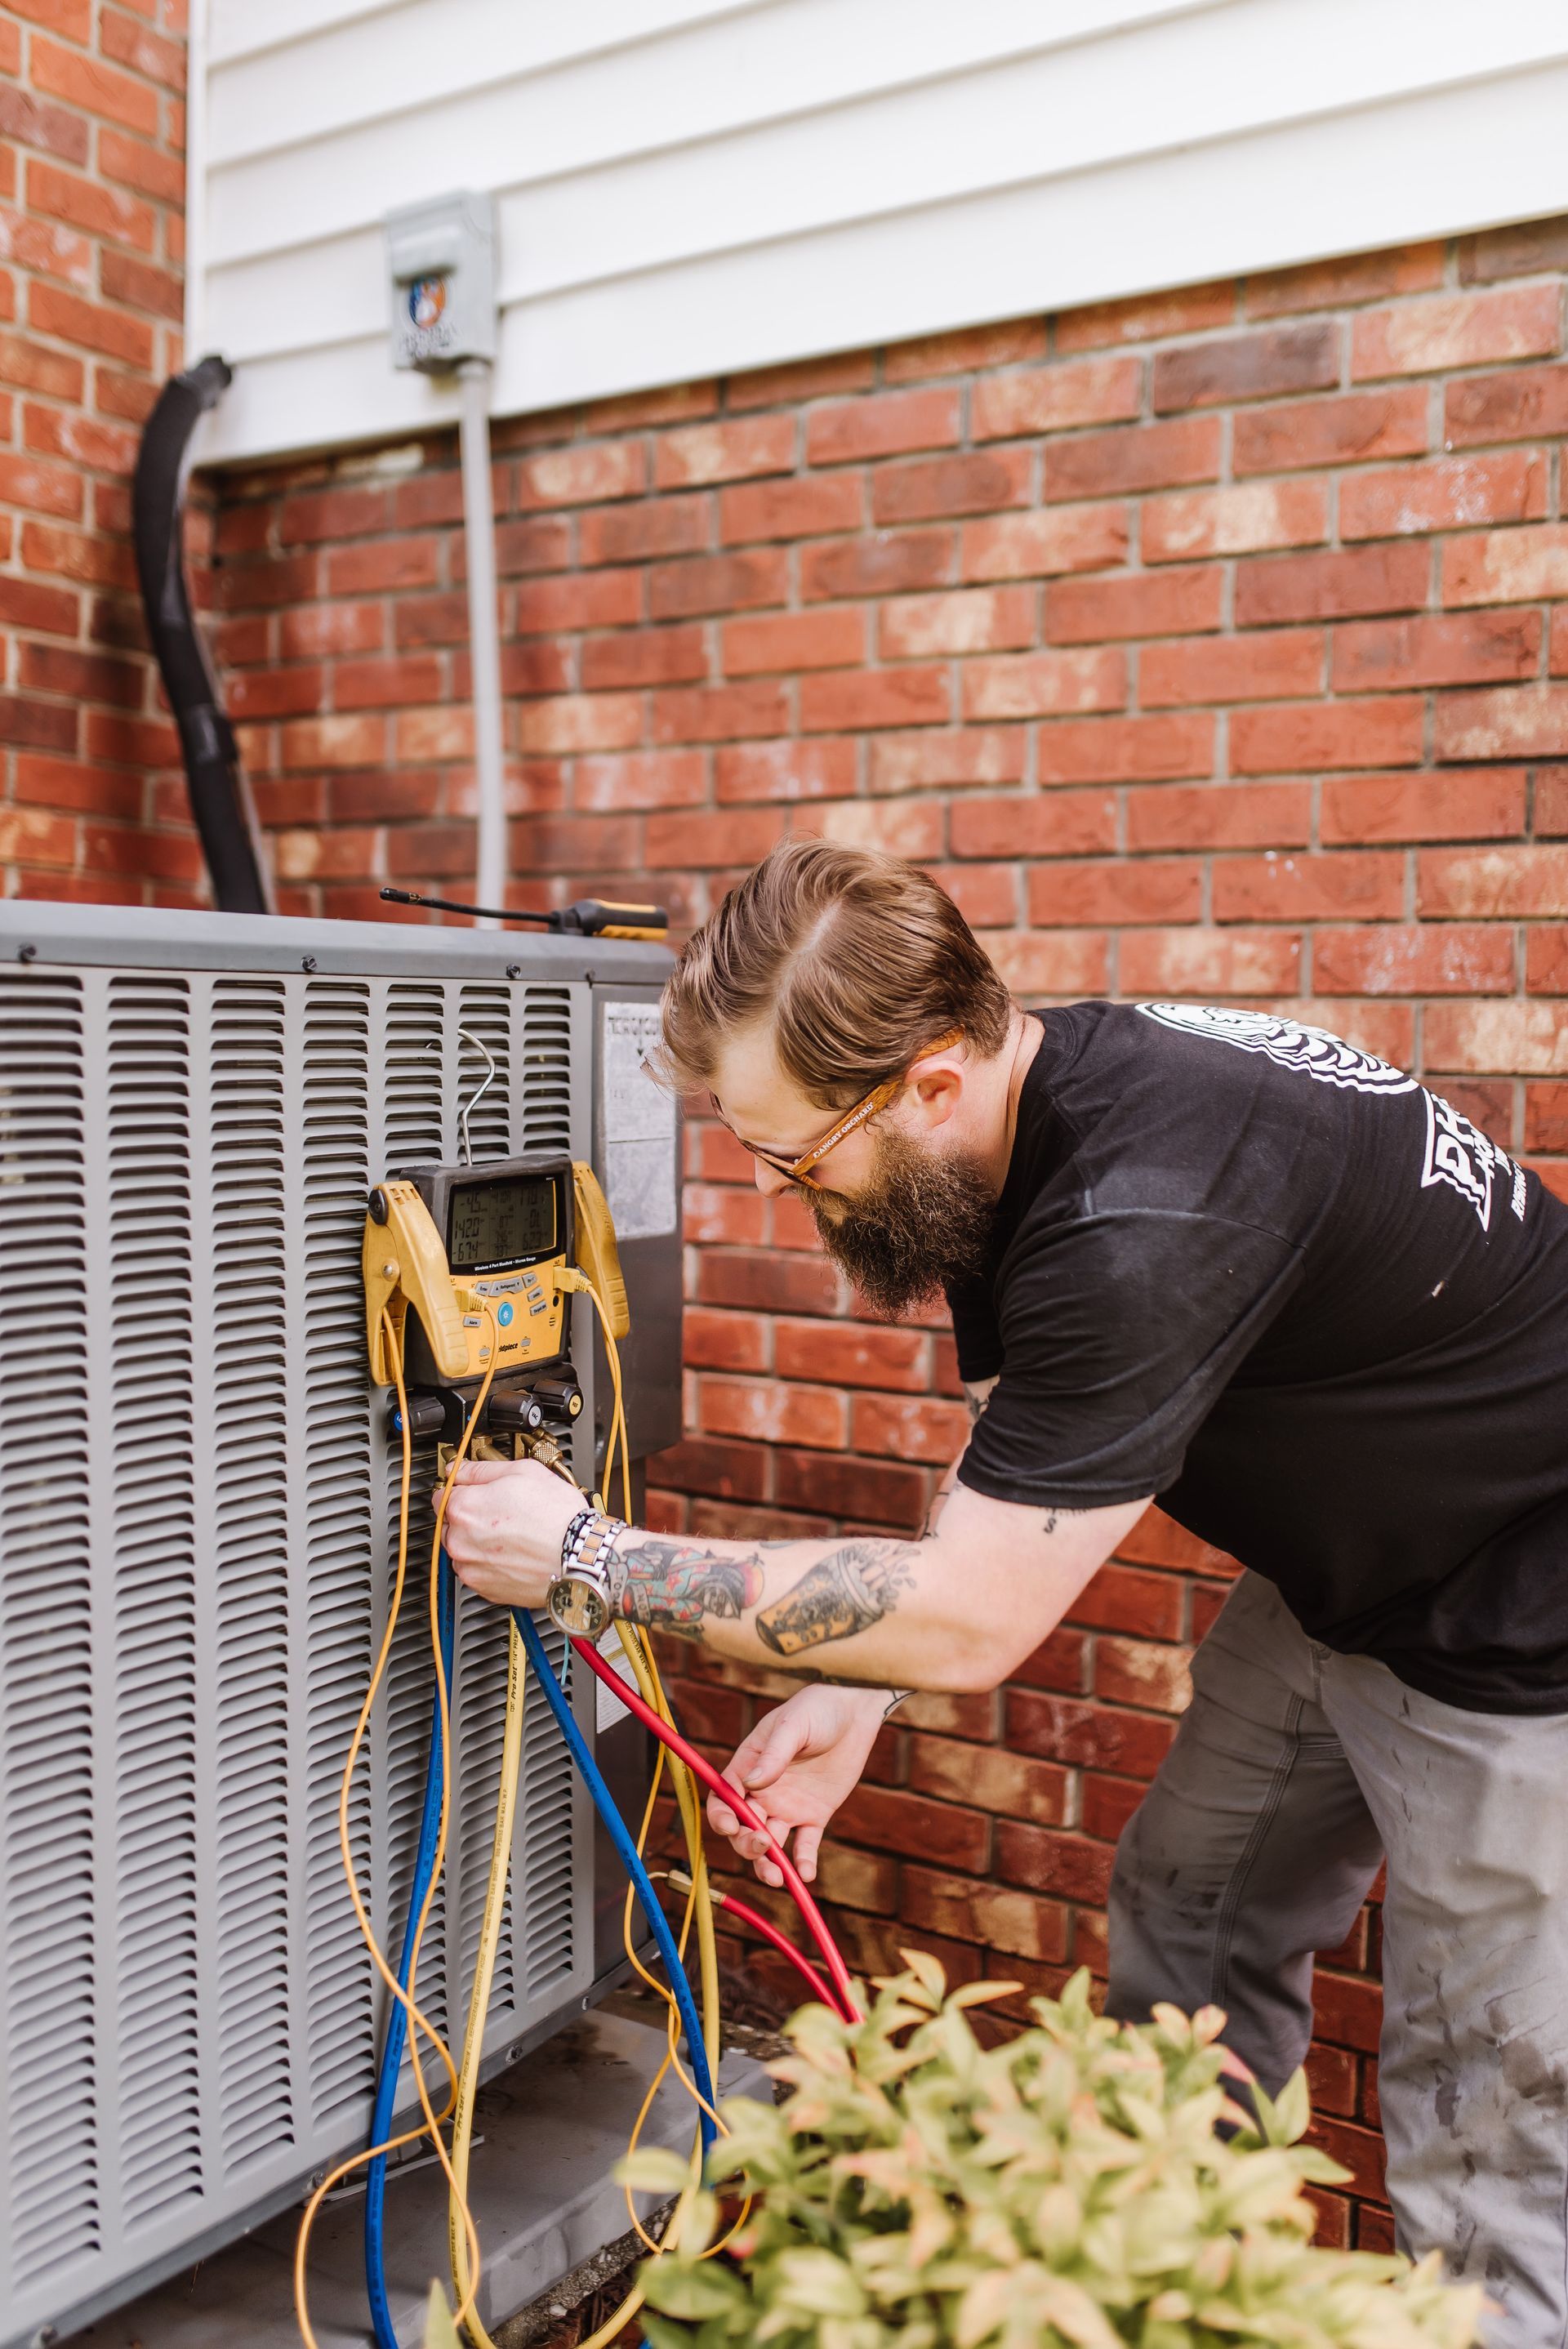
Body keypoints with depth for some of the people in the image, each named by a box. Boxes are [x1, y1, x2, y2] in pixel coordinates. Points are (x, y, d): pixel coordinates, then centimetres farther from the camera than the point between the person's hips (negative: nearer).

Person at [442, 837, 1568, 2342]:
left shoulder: (1151, 1214, -37)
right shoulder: (1026, 1117, -7)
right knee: (1188, 1933, 18)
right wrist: (855, 1691, -8)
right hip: (1340, 1570, 9)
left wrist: (589, 1560, -25)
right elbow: (1012, 1483, 3)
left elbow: (971, 1620, -32)